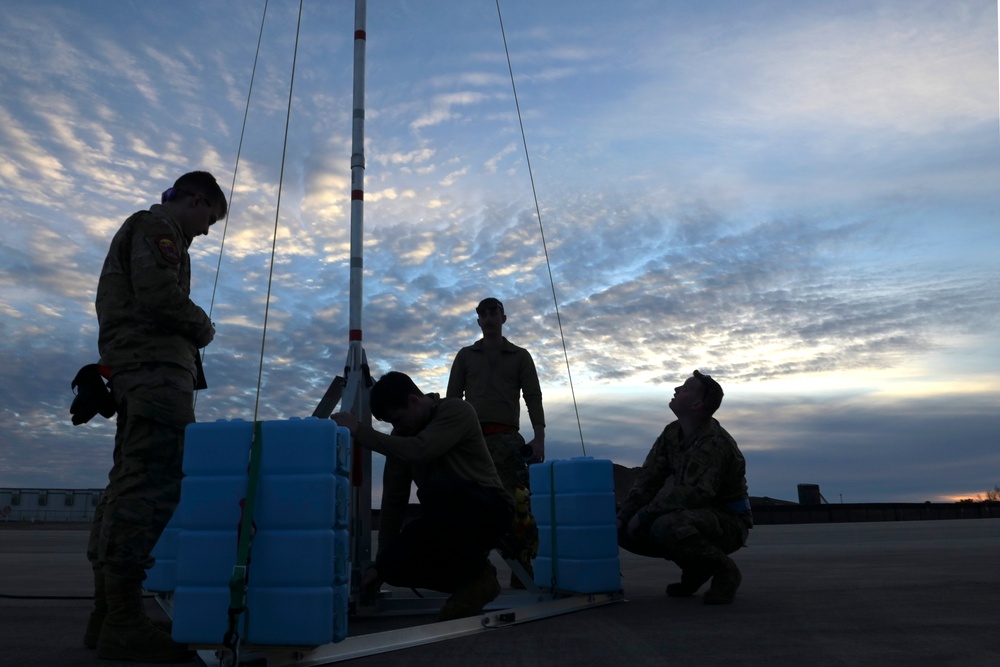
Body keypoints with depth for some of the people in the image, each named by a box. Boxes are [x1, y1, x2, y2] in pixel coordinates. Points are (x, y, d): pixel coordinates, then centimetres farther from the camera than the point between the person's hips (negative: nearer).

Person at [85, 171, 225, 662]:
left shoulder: (141, 228, 30)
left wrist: (191, 331, 17)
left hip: (132, 369, 11)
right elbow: (160, 295, -17)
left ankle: (106, 614, 11)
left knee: (127, 483, 7)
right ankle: (123, 621, -16)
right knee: (151, 484, -15)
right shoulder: (157, 226, -2)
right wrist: (203, 327, -1)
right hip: (157, 365, -11)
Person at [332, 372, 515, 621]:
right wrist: (382, 562, 5)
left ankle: (479, 575, -14)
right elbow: (393, 499, 5)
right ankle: (466, 579, 6)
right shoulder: (402, 436, 4)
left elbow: (417, 451, -32)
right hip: (449, 523, 6)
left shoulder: (456, 411, -15)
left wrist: (358, 431, -26)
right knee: (393, 565, -18)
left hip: (488, 510, -6)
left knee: (435, 490, -36)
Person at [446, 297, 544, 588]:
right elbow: (452, 398, 13)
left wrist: (539, 437, -5)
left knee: (518, 503, -11)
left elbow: (533, 397, 8)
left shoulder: (520, 356, 16)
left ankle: (522, 568, -8)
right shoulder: (465, 356, 18)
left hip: (507, 438, -1)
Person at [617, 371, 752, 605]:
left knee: (667, 526, -36)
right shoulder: (672, 433, 1)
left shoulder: (714, 443, -25)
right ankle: (695, 568, 11)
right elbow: (648, 480, 0)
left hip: (729, 522, -8)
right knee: (626, 531, -4)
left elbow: (692, 493, -34)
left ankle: (725, 571, -10)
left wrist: (643, 514, -26)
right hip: (698, 515, 8)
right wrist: (623, 517, -10)